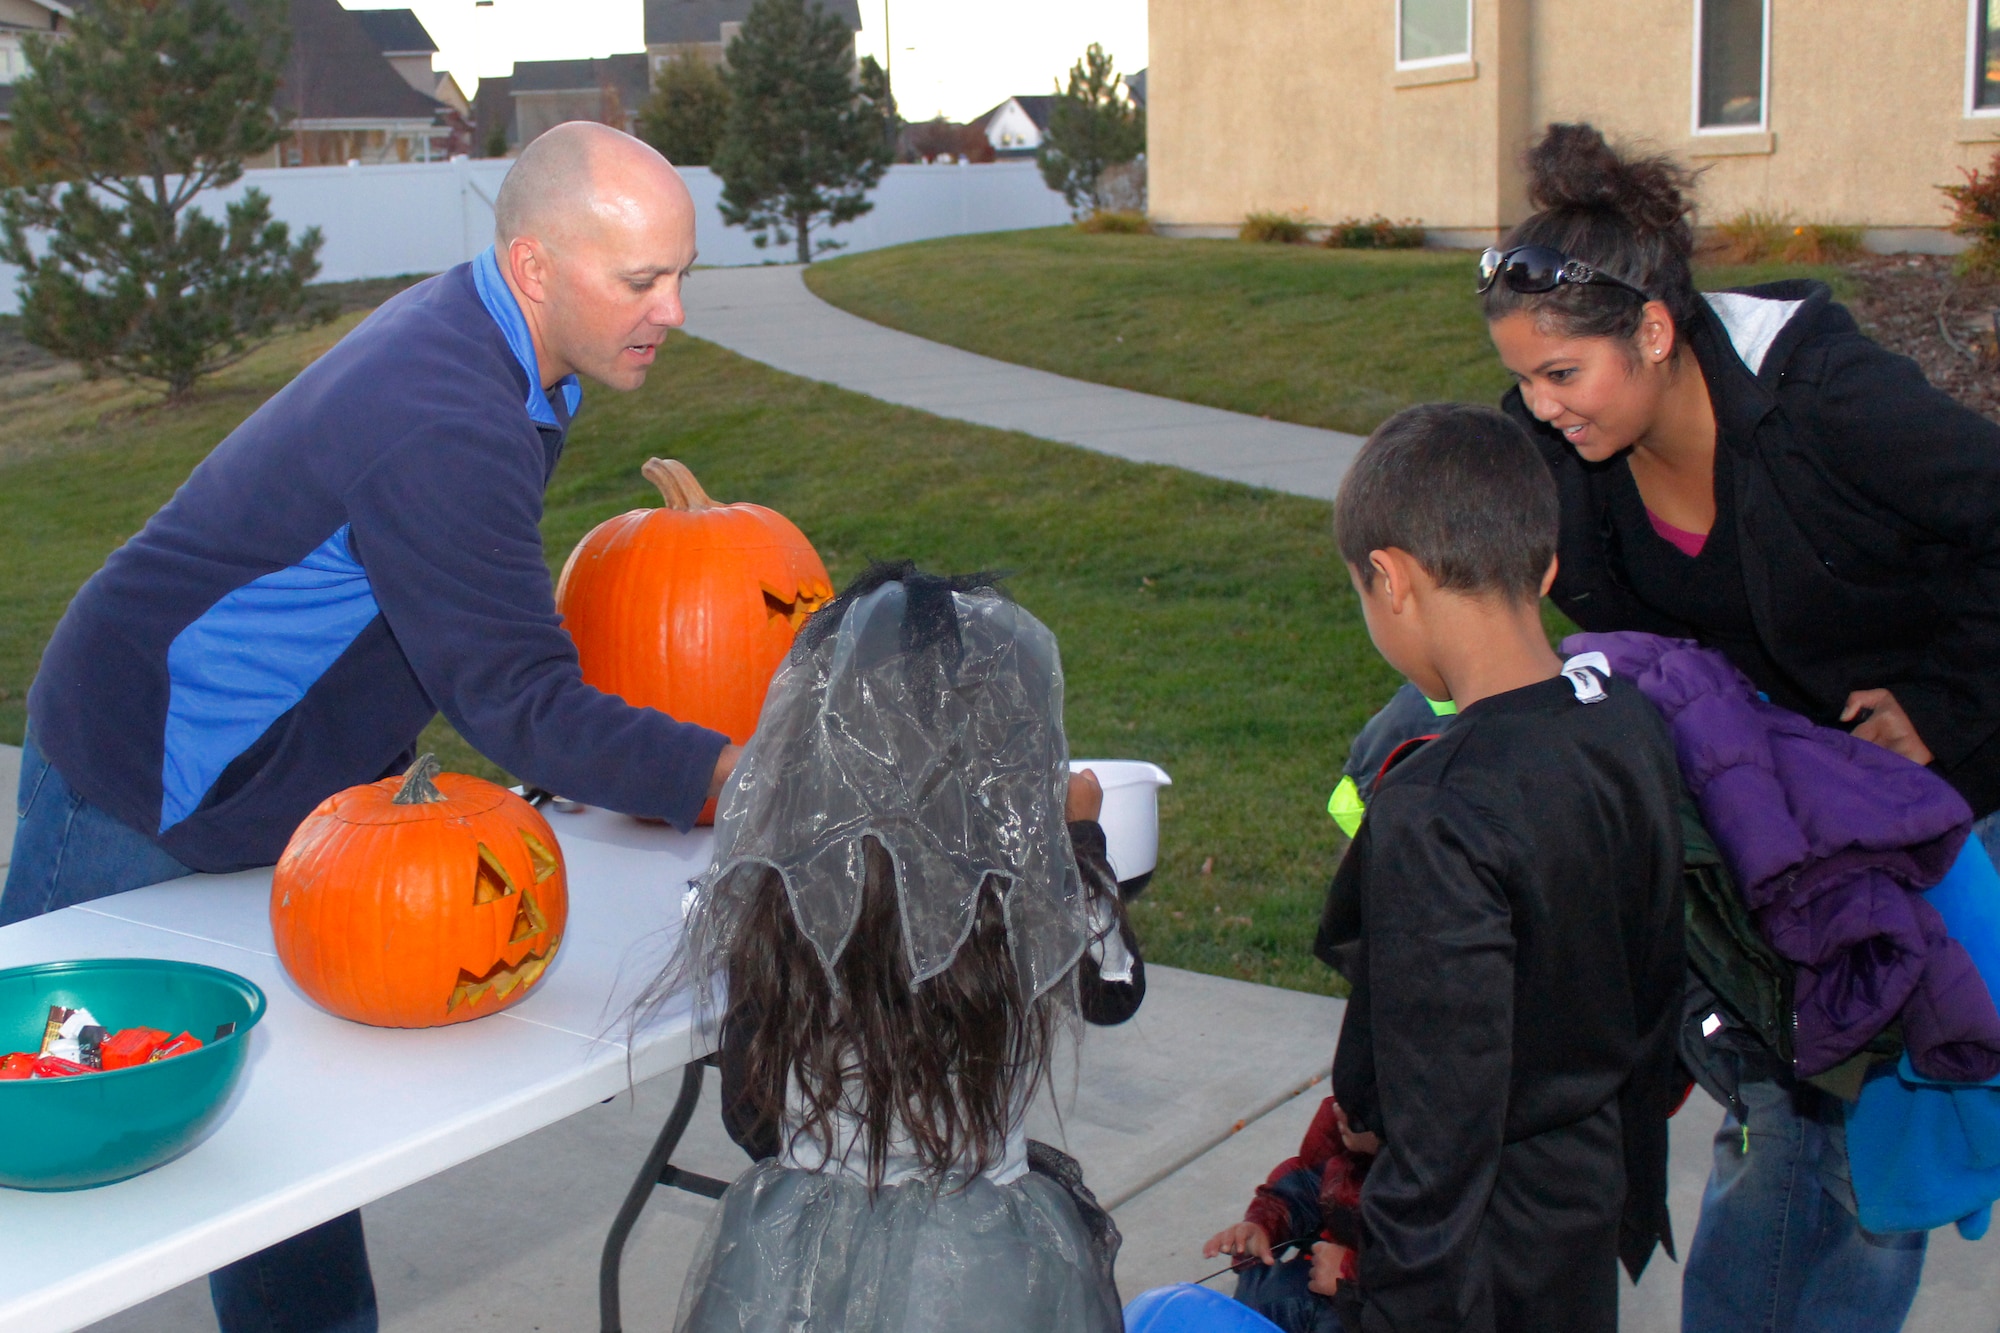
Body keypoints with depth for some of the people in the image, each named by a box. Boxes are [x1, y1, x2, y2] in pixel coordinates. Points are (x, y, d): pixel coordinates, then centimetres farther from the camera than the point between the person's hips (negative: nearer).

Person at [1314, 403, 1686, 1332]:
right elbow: (1654, 993, 8)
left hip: (1492, 1248, -8)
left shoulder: (1437, 814, -30)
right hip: (1598, 1203, 8)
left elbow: (1442, 1124, -26)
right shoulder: (1633, 726, -4)